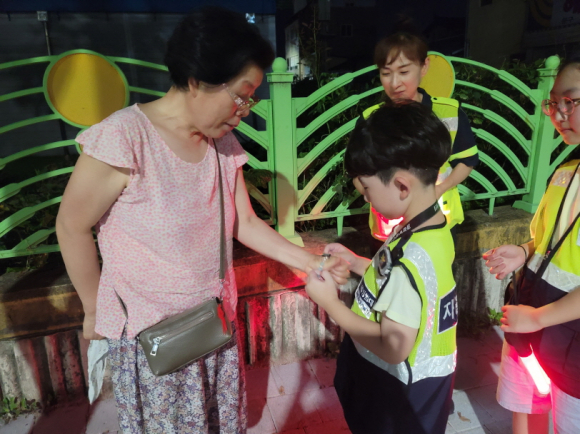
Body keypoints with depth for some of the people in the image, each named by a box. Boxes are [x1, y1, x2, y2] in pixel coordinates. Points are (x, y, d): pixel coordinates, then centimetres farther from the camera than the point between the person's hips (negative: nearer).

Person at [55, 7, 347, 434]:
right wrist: (95, 311, -2)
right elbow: (72, 227, -12)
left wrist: (310, 262, -4)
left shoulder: (224, 143, -3)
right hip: (150, 333, -5)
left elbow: (244, 223, 2)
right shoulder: (124, 137, -22)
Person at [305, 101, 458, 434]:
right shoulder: (434, 228, -6)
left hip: (400, 394, -8)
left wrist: (332, 304, -22)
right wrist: (356, 262, 2)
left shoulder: (411, 259, -34)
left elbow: (393, 348, -30)